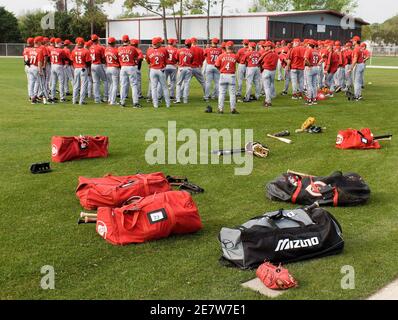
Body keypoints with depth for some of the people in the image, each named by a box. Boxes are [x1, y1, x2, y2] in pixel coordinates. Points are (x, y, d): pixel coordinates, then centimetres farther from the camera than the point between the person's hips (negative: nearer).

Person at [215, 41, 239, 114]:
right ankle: (233, 109, 6)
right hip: (232, 76, 0)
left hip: (223, 75, 1)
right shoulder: (235, 56, -4)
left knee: (222, 93, 7)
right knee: (232, 93, 6)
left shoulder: (221, 56, -5)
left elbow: (217, 66, -2)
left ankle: (220, 109, 8)